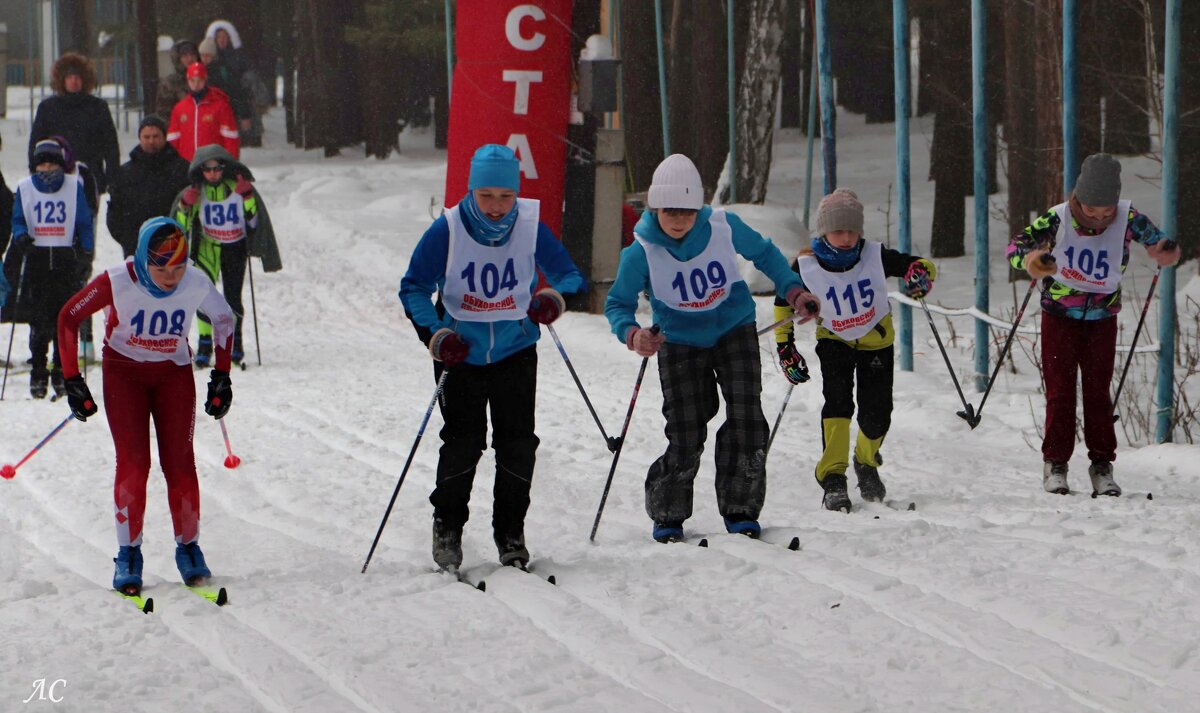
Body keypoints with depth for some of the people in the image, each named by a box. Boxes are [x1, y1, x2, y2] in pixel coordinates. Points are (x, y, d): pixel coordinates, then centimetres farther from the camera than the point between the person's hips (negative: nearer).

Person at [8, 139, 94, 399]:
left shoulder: (74, 185, 4)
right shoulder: (25, 188, 6)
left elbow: (84, 224, 8)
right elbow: (18, 220, 10)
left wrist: (86, 254, 2)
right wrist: (21, 236, -12)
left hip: (67, 259, 0)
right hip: (36, 259, 0)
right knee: (38, 319, -5)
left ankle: (62, 372, 8)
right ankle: (38, 373, 1)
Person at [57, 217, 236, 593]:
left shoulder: (197, 285, -20)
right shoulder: (117, 282, -26)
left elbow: (224, 319, 2)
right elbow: (69, 317, -11)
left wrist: (222, 378, 2)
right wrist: (73, 381, -10)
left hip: (174, 374, 1)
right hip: (124, 372, -1)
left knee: (180, 462, -4)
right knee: (133, 462, -11)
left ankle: (188, 548, 12)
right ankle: (128, 555, -1)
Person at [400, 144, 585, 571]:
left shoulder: (531, 227, -9)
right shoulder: (447, 231, -14)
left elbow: (569, 274, 2)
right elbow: (413, 288, -7)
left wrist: (555, 298, -22)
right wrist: (434, 334, -22)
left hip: (515, 351, 2)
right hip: (460, 354, -2)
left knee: (517, 444, -1)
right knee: (462, 443, -6)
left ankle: (511, 533, 13)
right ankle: (447, 527, 13)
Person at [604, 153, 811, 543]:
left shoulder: (724, 227, -16)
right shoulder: (641, 253, -20)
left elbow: (764, 254, 3)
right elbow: (618, 304, -9)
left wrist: (793, 291, -5)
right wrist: (631, 334, -29)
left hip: (734, 331, 2)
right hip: (680, 343, -2)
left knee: (746, 420, -9)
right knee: (686, 435, -8)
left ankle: (740, 510, 4)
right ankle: (667, 515, 11)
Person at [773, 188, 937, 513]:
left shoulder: (876, 256, -23)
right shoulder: (806, 267, -22)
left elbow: (923, 265, -13)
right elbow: (784, 305, -4)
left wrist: (921, 275, -37)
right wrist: (785, 348, -7)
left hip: (877, 341, 1)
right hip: (835, 343, -1)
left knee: (876, 413, 0)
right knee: (837, 401, -22)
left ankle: (866, 463, 32)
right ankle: (833, 479, -20)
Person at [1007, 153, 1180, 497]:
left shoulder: (1127, 219, -16)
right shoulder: (1057, 219, -19)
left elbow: (1157, 242, -5)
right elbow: (1015, 246, -14)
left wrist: (1166, 252, -30)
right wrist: (1032, 261, -37)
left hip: (1102, 318, 1)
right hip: (1059, 316, -1)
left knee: (1098, 392, 3)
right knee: (1060, 391, -1)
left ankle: (1102, 464, 10)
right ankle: (1055, 463, 7)